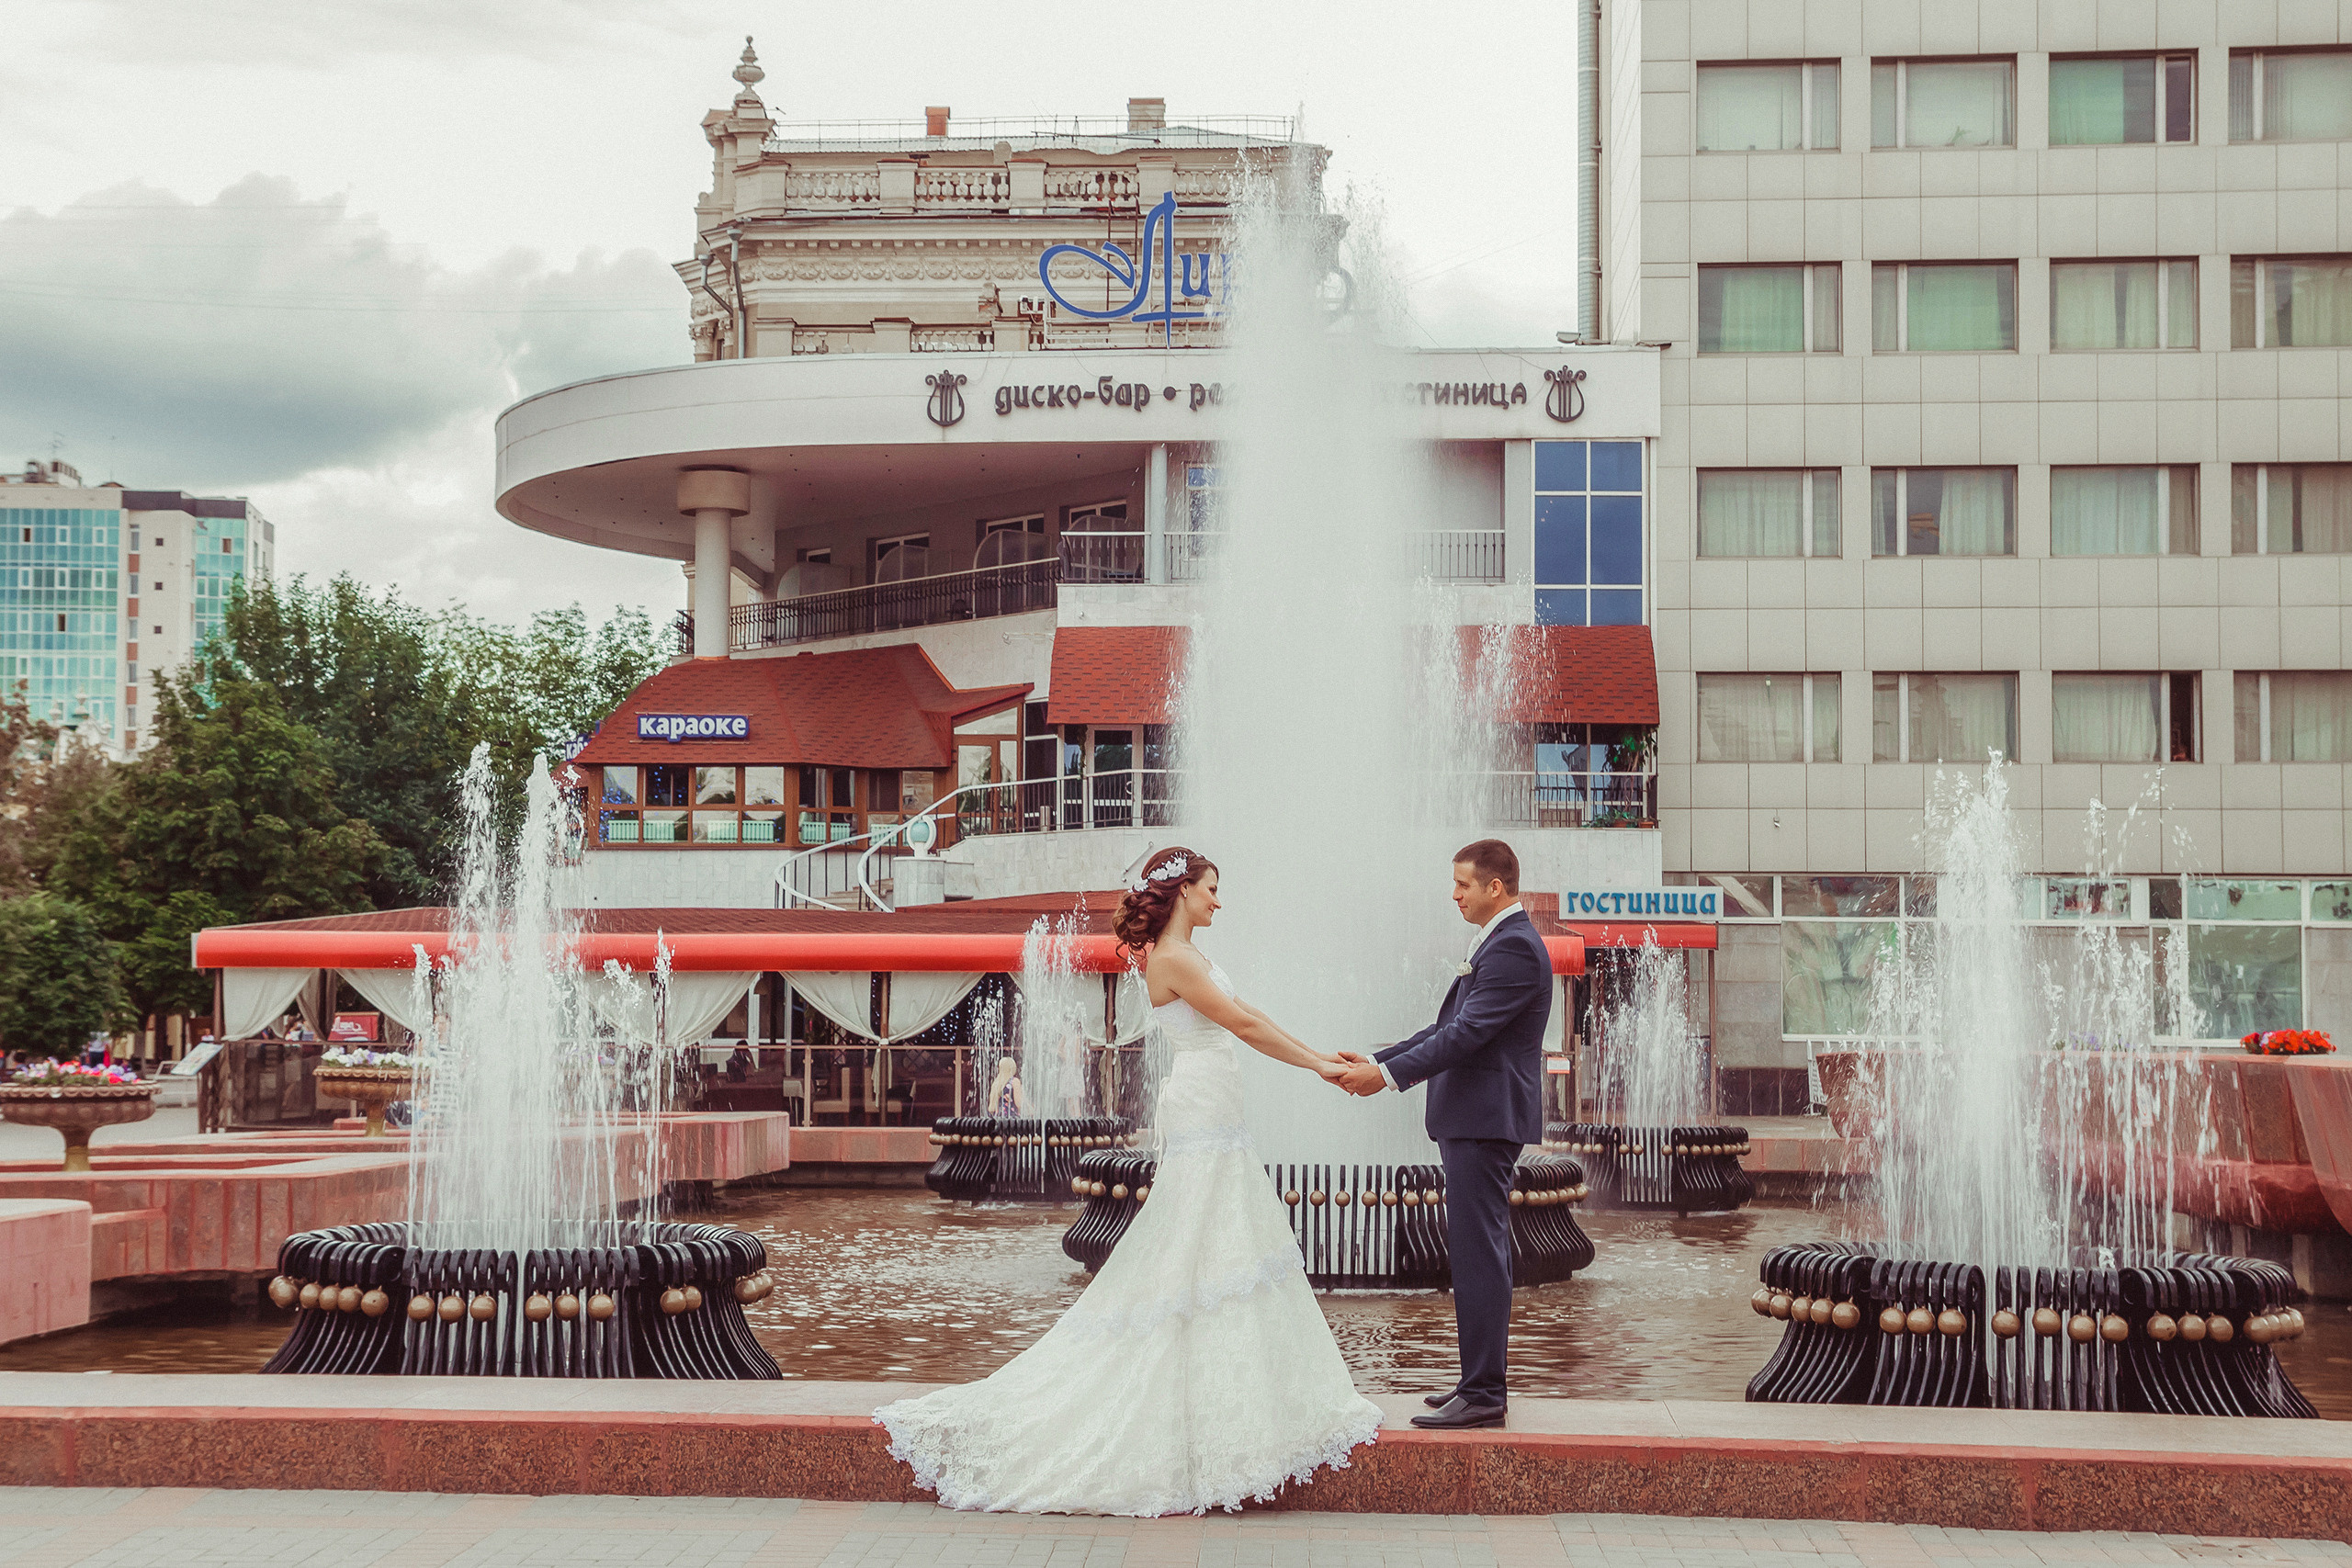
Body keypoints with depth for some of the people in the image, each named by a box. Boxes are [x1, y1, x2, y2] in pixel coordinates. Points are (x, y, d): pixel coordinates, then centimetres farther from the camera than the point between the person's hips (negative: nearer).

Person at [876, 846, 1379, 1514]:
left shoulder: (1190, 957, 17)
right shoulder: (1172, 959, -14)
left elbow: (1248, 1019, 17)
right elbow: (1244, 1025, -16)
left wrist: (1322, 1058, 13)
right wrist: (1317, 1065, -9)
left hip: (1216, 1129, 10)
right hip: (1203, 1131, -10)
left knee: (1230, 1255, 11)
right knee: (1192, 1259, -8)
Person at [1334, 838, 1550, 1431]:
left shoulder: (1514, 948, -15)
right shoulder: (1499, 943, 19)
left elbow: (1467, 1033, -21)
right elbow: (1450, 1027, 19)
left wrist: (1388, 1074, -20)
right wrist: (1377, 1059, 12)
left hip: (1485, 1120, -11)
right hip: (1472, 1118, 11)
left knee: (1478, 1253, -9)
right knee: (1477, 1249, 15)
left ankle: (1483, 1394, -8)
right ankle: (1483, 1380, 22)